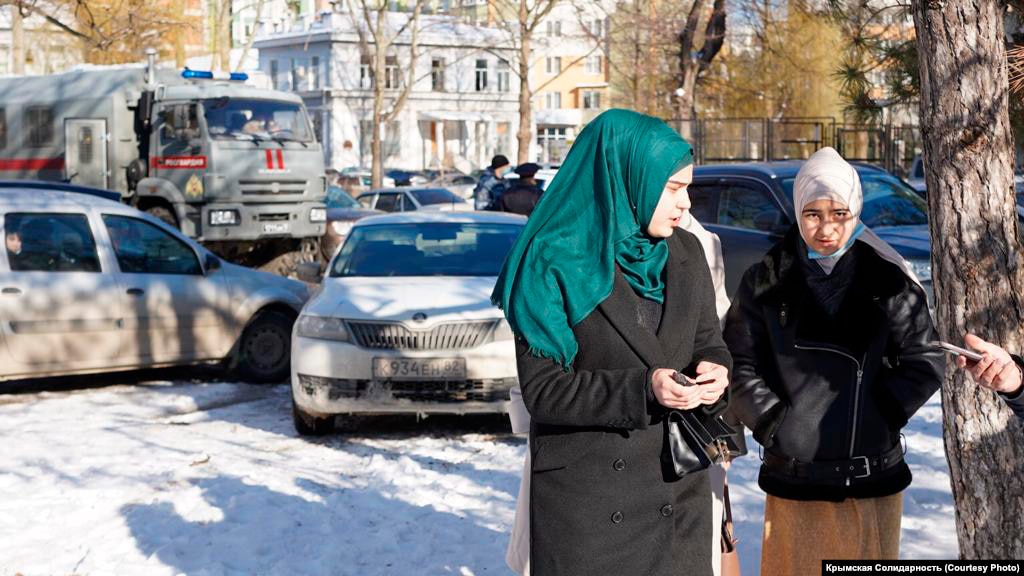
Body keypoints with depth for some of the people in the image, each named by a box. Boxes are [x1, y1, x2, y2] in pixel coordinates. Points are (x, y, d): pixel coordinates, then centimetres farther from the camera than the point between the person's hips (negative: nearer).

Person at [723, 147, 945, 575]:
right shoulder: (767, 281, 1)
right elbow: (739, 364, 2)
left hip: (872, 477, 0)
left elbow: (925, 362, 0)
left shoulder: (888, 279, -2)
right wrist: (773, 422, -7)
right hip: (793, 478, 0)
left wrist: (880, 417, -6)